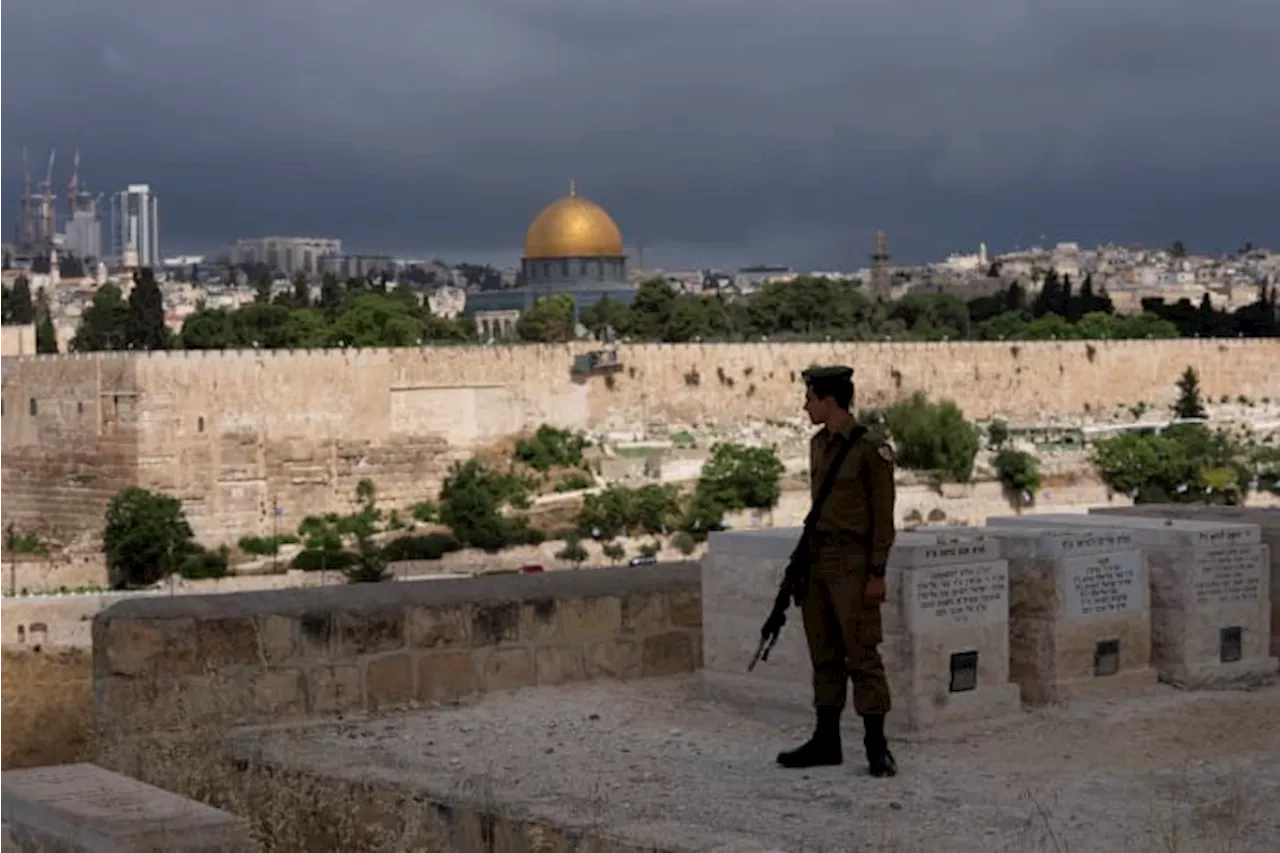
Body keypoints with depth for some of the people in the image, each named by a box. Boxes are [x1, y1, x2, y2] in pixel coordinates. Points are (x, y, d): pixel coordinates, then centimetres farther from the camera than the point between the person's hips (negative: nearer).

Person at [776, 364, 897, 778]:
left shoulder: (872, 450, -11)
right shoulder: (818, 444, 12)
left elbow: (884, 517, -10)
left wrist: (877, 574, -13)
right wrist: (805, 560, 16)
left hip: (852, 563, -8)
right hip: (817, 558, 8)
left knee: (862, 654, -5)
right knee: (824, 655, 11)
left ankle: (877, 747, 0)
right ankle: (827, 741, 18)